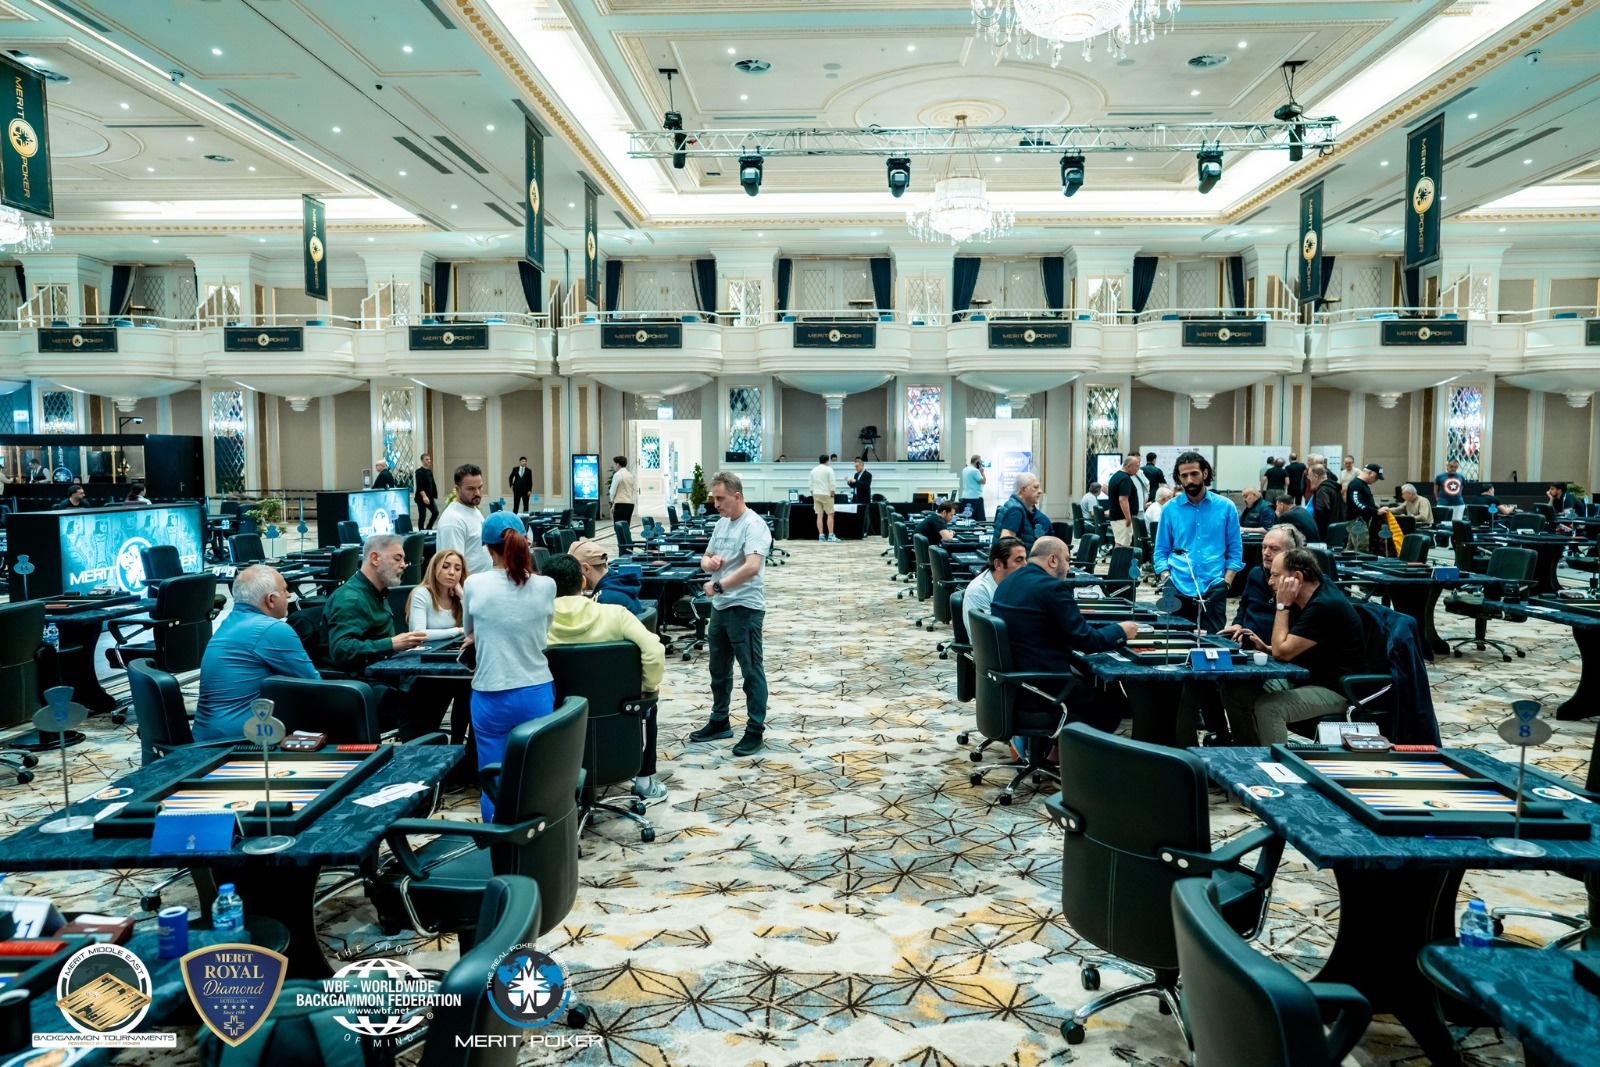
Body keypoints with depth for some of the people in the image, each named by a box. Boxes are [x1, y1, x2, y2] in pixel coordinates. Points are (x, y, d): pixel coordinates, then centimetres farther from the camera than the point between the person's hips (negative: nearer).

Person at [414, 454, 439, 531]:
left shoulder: (429, 471, 12)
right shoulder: (419, 472, -11)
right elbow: (419, 486, -20)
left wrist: (433, 495, 16)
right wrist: (424, 496, -28)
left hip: (430, 497, 7)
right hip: (421, 498, -7)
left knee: (435, 512, -2)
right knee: (422, 516, -3)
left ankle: (428, 528, 14)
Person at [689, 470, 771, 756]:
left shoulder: (753, 525, -16)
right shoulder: (721, 523, 11)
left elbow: (752, 566, -29)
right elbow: (705, 558, 19)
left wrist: (718, 586, -23)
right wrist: (709, 562, -5)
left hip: (745, 607, -9)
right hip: (720, 605, 9)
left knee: (751, 670, 0)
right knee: (719, 668, 18)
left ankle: (755, 731, 8)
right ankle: (719, 722, 31)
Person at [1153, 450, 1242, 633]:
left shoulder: (1225, 507, 5)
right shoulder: (1170, 508, 5)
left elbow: (1235, 550, 7)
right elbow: (1161, 551, 8)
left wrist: (1226, 582, -5)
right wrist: (1167, 580, -6)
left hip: (1213, 588, -1)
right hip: (1179, 588, 1)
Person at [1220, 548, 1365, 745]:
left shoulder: (1324, 606, -23)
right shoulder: (1310, 598, 6)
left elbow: (1282, 652, -22)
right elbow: (1288, 649, 19)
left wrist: (1282, 606, -16)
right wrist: (1267, 648, 0)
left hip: (1335, 690, -10)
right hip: (1305, 678, 10)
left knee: (1268, 708, -33)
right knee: (1233, 690, -1)